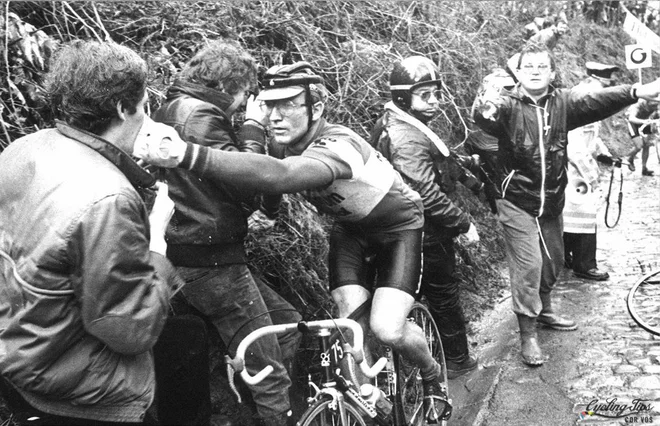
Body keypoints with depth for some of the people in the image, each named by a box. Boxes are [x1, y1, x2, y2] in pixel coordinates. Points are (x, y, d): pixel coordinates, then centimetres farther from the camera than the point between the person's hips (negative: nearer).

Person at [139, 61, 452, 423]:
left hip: (398, 225, -6)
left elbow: (279, 177, -60)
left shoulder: (337, 147, -41)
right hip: (350, 227, 6)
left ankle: (432, 377, 15)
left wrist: (188, 155, -70)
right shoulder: (287, 144, -14)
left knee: (387, 330, -17)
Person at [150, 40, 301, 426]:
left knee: (288, 322, 18)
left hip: (198, 257, 10)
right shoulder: (198, 114, -17)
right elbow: (246, 185, -20)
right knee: (269, 372, -4)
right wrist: (254, 129, -9)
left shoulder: (174, 109, 16)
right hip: (212, 264, -10)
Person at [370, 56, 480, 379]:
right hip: (426, 234, -10)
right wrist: (463, 223, -20)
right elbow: (427, 195, -29)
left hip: (410, 232, 10)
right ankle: (456, 360, 23)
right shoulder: (408, 139, -25)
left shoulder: (394, 125, 9)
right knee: (444, 294, 6)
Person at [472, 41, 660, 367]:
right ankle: (528, 336, 6)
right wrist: (486, 110, -59)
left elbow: (596, 102, -15)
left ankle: (543, 310, 44)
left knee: (553, 260, 20)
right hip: (517, 202, -5)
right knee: (528, 266, -6)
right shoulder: (509, 105, -14)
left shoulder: (562, 103, -2)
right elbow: (486, 120, -34)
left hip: (552, 201, 5)